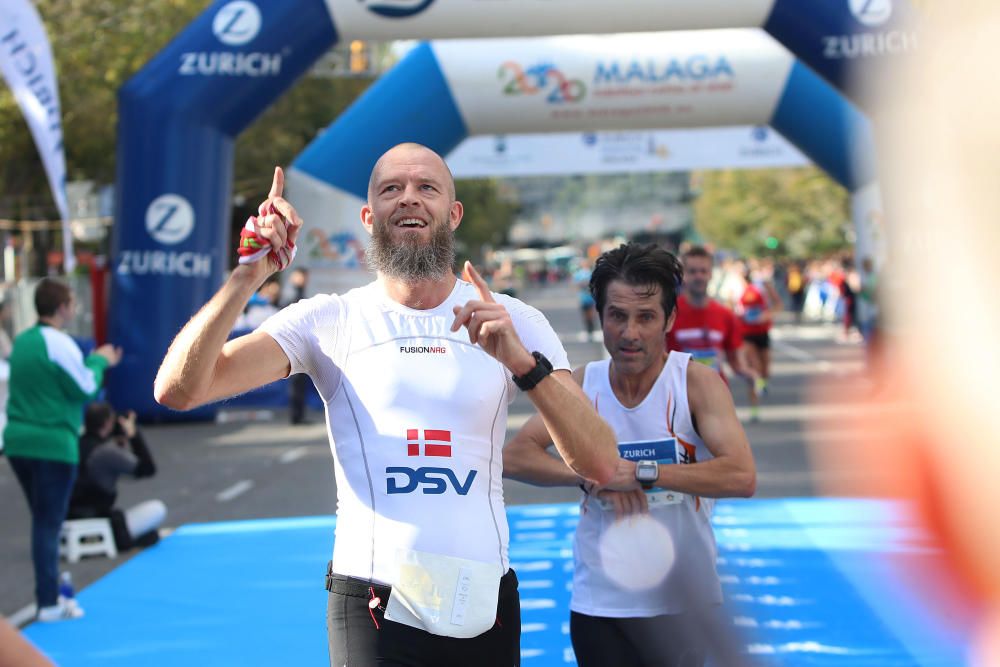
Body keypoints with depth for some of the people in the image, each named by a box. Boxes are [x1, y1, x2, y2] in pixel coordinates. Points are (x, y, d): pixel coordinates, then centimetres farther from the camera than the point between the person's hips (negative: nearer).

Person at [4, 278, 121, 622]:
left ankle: (49, 590, 24)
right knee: (49, 524, -3)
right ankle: (49, 603, 0)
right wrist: (99, 361, 5)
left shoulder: (22, 341, 11)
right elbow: (86, 389, -11)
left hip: (19, 441, 8)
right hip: (52, 444, -8)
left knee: (42, 520, 17)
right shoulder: (59, 343, -14)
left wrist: (96, 363, 18)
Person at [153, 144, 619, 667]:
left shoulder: (516, 323, 2)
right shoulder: (329, 321, -1)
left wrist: (523, 363, -22)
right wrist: (248, 275, -23)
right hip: (373, 605, -2)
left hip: (485, 604, 2)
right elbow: (177, 389, -11)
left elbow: (599, 465, -8)